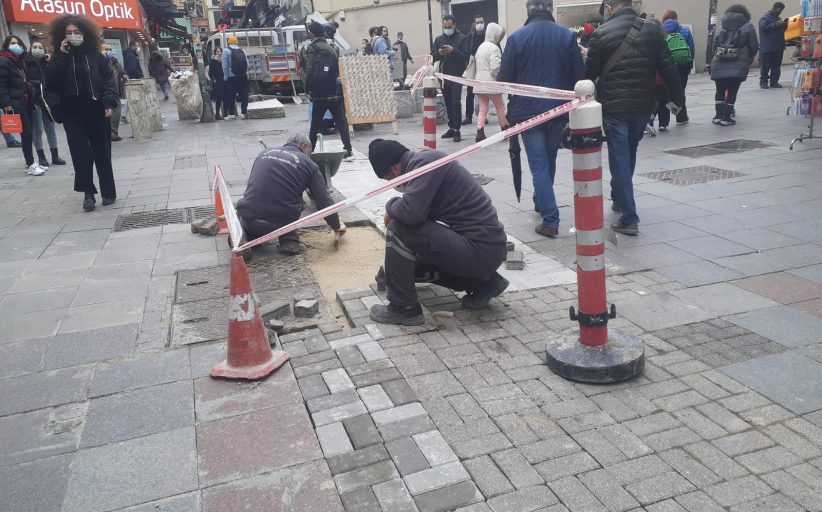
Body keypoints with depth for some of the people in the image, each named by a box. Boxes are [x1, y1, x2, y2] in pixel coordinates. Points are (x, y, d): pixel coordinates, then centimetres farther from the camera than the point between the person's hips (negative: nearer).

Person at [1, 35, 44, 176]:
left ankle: (31, 162, 15)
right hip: (15, 103, -8)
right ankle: (30, 165, -6)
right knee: (26, 133, -10)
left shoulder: (20, 61, 20)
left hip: (26, 101, 8)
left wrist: (31, 98, 19)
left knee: (29, 132, 8)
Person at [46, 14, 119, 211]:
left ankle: (108, 192, 14)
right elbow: (50, 81, -5)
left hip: (97, 110, 0)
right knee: (81, 152, -8)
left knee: (102, 153, 5)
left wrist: (109, 103, -13)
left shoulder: (95, 55, 5)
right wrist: (61, 56, -10)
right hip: (72, 113, 1)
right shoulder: (59, 56, 8)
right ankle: (88, 192, 2)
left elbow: (108, 79, 1)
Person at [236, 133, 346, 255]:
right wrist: (337, 226, 22)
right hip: (281, 223, -2)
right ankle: (289, 240, 9)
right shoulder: (308, 163, 6)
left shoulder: (264, 153, 16)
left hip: (249, 222, 3)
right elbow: (324, 201, 6)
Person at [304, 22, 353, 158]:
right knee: (341, 122, 5)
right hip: (334, 93, 4)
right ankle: (348, 148, -1)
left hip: (319, 94, -4)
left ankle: (309, 150, 11)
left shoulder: (312, 49, -6)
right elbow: (337, 70, 13)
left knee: (315, 124, 6)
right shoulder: (331, 49, 11)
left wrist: (308, 90, -5)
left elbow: (310, 72, -12)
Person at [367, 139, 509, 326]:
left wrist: (391, 206, -7)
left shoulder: (423, 162, -15)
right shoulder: (422, 159, 15)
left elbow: (411, 212, -29)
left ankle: (404, 308, -1)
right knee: (414, 263, 23)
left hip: (480, 249, -10)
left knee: (398, 230, -13)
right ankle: (482, 282, 17)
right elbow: (420, 214, 27)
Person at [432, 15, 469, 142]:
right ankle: (451, 128, 16)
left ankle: (457, 130, -8)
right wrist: (439, 52, -14)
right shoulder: (439, 39, 12)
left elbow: (465, 57, -9)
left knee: (456, 103, -10)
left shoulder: (462, 38, 1)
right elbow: (433, 57, 7)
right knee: (448, 103, 8)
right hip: (444, 76, 4)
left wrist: (453, 50, -22)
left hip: (457, 76, -4)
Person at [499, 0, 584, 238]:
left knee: (539, 164, 2)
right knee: (549, 160, 22)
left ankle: (550, 221, -6)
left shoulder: (517, 38, -8)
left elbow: (505, 78, -8)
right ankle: (541, 202, 40)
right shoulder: (567, 36, -3)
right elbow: (579, 75, -3)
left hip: (528, 110, -2)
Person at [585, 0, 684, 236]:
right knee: (629, 153, 23)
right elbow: (669, 68, 2)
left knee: (619, 159, 0)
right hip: (643, 106, 4)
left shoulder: (601, 34, -6)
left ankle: (629, 219, -4)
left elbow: (589, 73, -2)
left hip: (614, 107, -4)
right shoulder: (652, 30, 4)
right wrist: (677, 99, 11)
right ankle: (619, 198, 40)